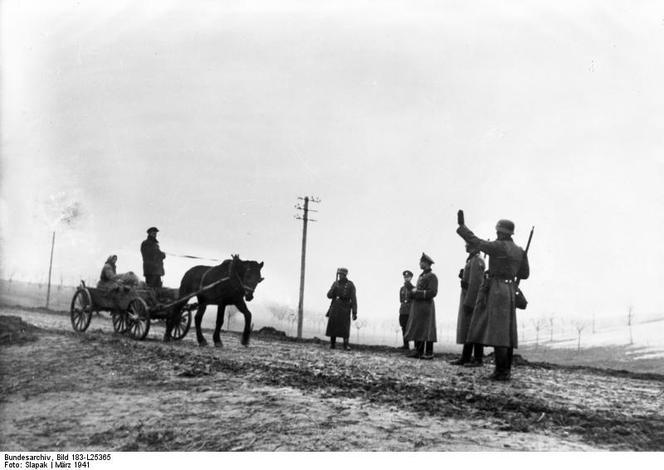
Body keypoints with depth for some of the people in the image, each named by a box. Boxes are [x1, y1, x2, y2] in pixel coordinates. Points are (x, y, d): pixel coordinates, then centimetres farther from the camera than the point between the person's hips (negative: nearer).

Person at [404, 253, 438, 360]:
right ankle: (418, 352, 12)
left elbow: (432, 292, -17)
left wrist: (416, 292, -15)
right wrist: (413, 290, 3)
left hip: (426, 306, -9)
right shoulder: (421, 276, 19)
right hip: (417, 307, 9)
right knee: (416, 329, 8)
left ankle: (429, 353, -3)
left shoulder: (432, 276, -9)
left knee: (426, 330, -7)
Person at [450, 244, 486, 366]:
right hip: (467, 299, 10)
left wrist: (468, 302, -23)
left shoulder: (477, 260, -11)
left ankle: (478, 359, -4)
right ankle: (465, 358, 12)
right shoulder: (471, 260, 20)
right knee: (466, 329, 9)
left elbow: (475, 282, -20)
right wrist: (462, 275, 7)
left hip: (473, 299, -10)